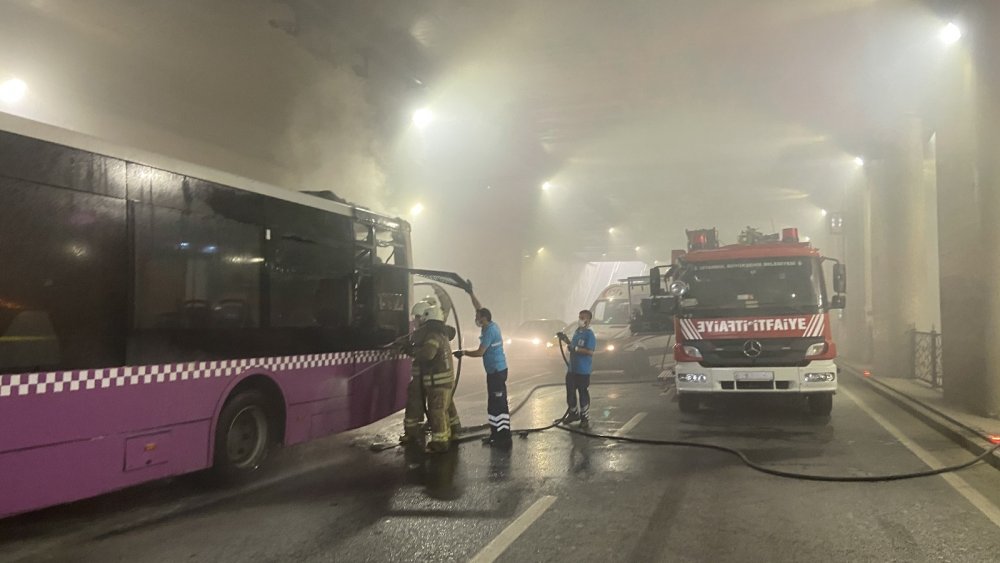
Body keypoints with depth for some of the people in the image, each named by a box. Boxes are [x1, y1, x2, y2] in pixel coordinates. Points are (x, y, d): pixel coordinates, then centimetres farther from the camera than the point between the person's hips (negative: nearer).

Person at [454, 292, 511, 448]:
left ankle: (504, 438, -7)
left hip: (496, 371, -10)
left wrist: (463, 352, -6)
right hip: (497, 370, 10)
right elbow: (479, 308, 20)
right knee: (496, 403, 14)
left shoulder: (489, 331, -17)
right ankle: (497, 434, 19)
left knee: (499, 404, -9)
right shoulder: (492, 325, 10)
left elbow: (480, 352, -19)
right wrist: (470, 293, 18)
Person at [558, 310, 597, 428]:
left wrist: (575, 348, -27)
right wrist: (566, 340, 11)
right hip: (572, 368, 8)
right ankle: (573, 413, 35)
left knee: (584, 394, 1)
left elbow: (590, 352, -24)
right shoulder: (577, 331, 9)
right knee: (570, 392, 17)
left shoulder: (589, 335, -16)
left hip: (583, 370, -8)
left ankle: (585, 418, 12)